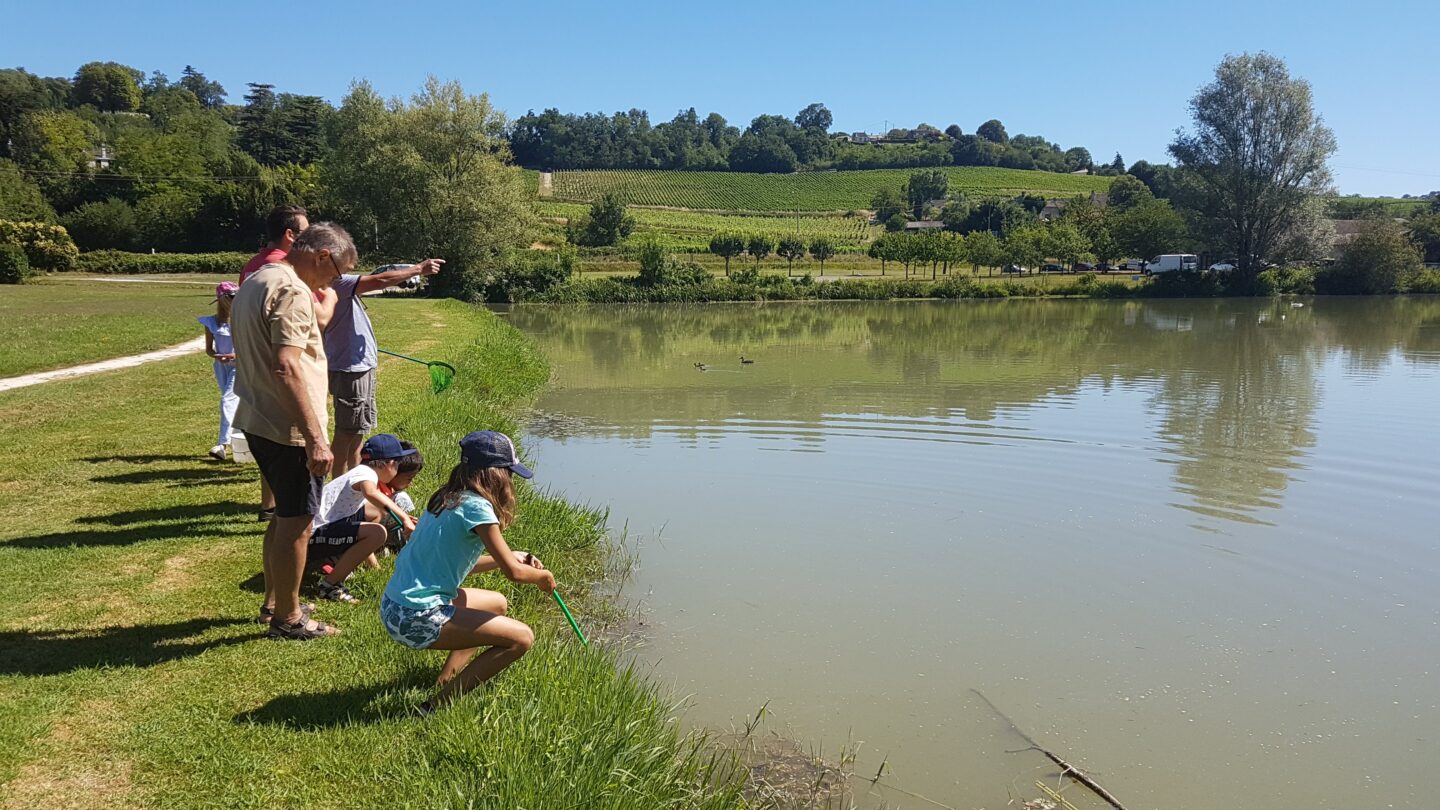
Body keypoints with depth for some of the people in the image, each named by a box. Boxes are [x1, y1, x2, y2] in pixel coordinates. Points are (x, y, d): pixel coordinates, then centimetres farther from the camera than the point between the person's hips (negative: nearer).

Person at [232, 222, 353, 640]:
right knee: (297, 522, 2)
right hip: (288, 429, -10)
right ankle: (287, 619, 14)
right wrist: (315, 438, -26)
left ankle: (274, 600, 35)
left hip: (256, 421, 10)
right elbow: (286, 368, -26)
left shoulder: (256, 281, 14)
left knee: (286, 513, 22)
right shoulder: (292, 291, -18)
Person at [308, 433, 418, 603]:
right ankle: (328, 585, -14)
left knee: (375, 512, 20)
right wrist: (404, 517, -40)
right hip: (314, 535, -10)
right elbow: (371, 493, -41)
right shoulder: (366, 473, -15)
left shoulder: (359, 472, 17)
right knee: (377, 533, -26)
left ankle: (328, 560, 19)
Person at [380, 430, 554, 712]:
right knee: (521, 638, -9)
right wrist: (541, 576, 5)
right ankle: (439, 705, -5)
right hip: (416, 618, -10)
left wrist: (511, 557, 17)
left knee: (498, 605, 26)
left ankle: (445, 683, 19)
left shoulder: (448, 498, 10)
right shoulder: (476, 507, -17)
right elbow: (513, 572, -15)